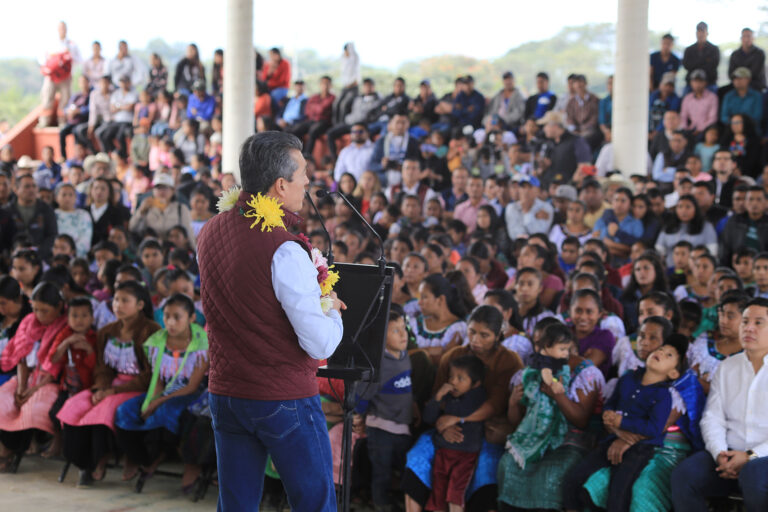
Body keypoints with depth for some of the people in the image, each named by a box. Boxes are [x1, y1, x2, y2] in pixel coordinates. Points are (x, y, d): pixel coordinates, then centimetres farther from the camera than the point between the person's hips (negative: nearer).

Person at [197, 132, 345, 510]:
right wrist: (332, 310, 1)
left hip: (225, 393, 7)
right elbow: (320, 344, -20)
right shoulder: (284, 249, -20)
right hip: (284, 398, -7)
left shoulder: (210, 233, 4)